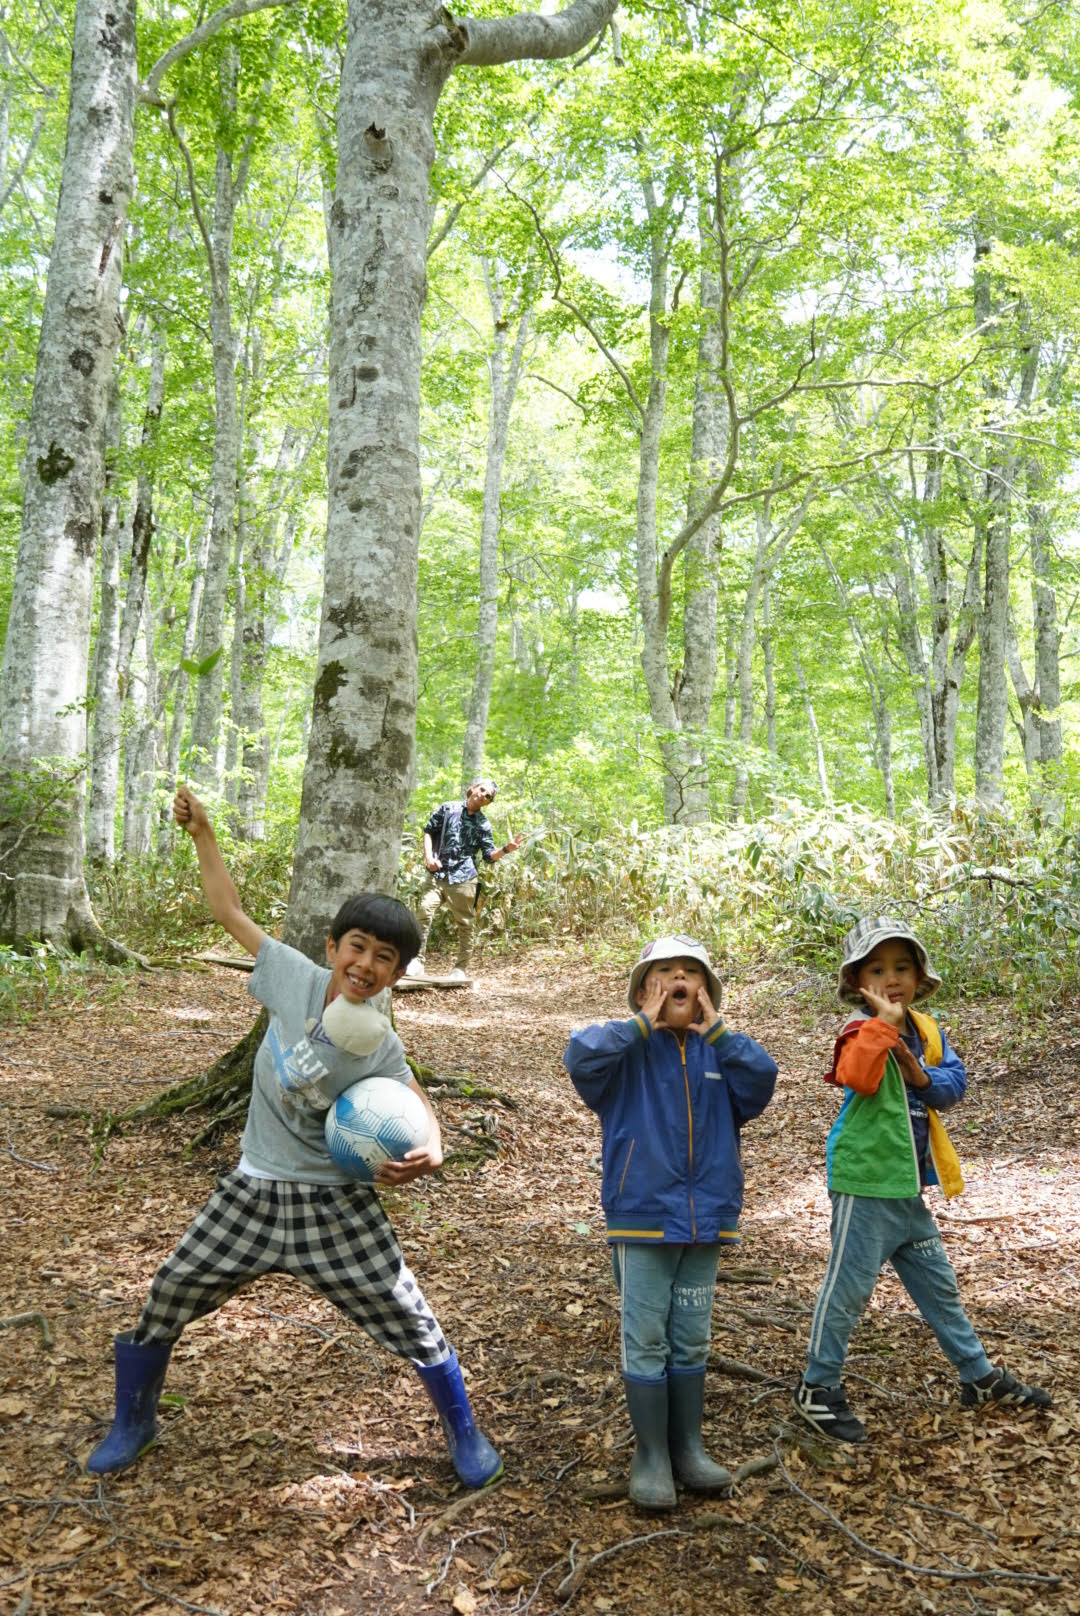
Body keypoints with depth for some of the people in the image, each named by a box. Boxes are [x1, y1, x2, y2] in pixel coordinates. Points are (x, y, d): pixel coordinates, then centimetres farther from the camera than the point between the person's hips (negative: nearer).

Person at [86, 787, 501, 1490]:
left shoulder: (378, 1049, -18)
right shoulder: (295, 977, -12)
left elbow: (418, 1108, -4)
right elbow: (230, 911, -2)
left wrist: (430, 1152, -27)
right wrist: (202, 832, -4)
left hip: (335, 1201, -3)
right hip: (253, 1190, 4)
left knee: (410, 1320, 0)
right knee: (167, 1297, 12)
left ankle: (465, 1433, 26)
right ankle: (133, 1424, 39)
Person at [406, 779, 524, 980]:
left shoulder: (483, 824, 9)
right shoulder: (447, 809, 8)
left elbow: (489, 856, 7)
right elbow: (429, 831, 13)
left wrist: (506, 849, -12)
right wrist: (429, 857, -1)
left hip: (464, 879, 1)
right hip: (438, 874, -1)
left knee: (465, 924, 3)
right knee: (425, 911, -15)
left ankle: (461, 968, 14)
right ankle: (418, 962, -10)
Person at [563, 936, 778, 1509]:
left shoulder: (718, 1053, 4)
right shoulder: (629, 1053, -6)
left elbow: (762, 1080, -12)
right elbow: (580, 1056, -24)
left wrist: (714, 1029, -15)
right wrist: (644, 1024, -19)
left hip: (707, 1220, 4)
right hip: (642, 1219, -3)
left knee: (691, 1341, 14)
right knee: (645, 1340, 4)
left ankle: (688, 1450, 28)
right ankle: (650, 1457, 18)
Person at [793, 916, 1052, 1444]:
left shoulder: (925, 1029, 8)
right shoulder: (862, 1029, -14)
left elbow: (954, 1084, 1)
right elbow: (859, 1076, -33)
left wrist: (922, 1075, -16)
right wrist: (884, 1021, -34)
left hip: (909, 1187, 8)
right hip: (865, 1184, -8)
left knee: (939, 1283, 21)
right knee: (848, 1286, 2)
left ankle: (979, 1375, 37)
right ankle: (818, 1387, 17)